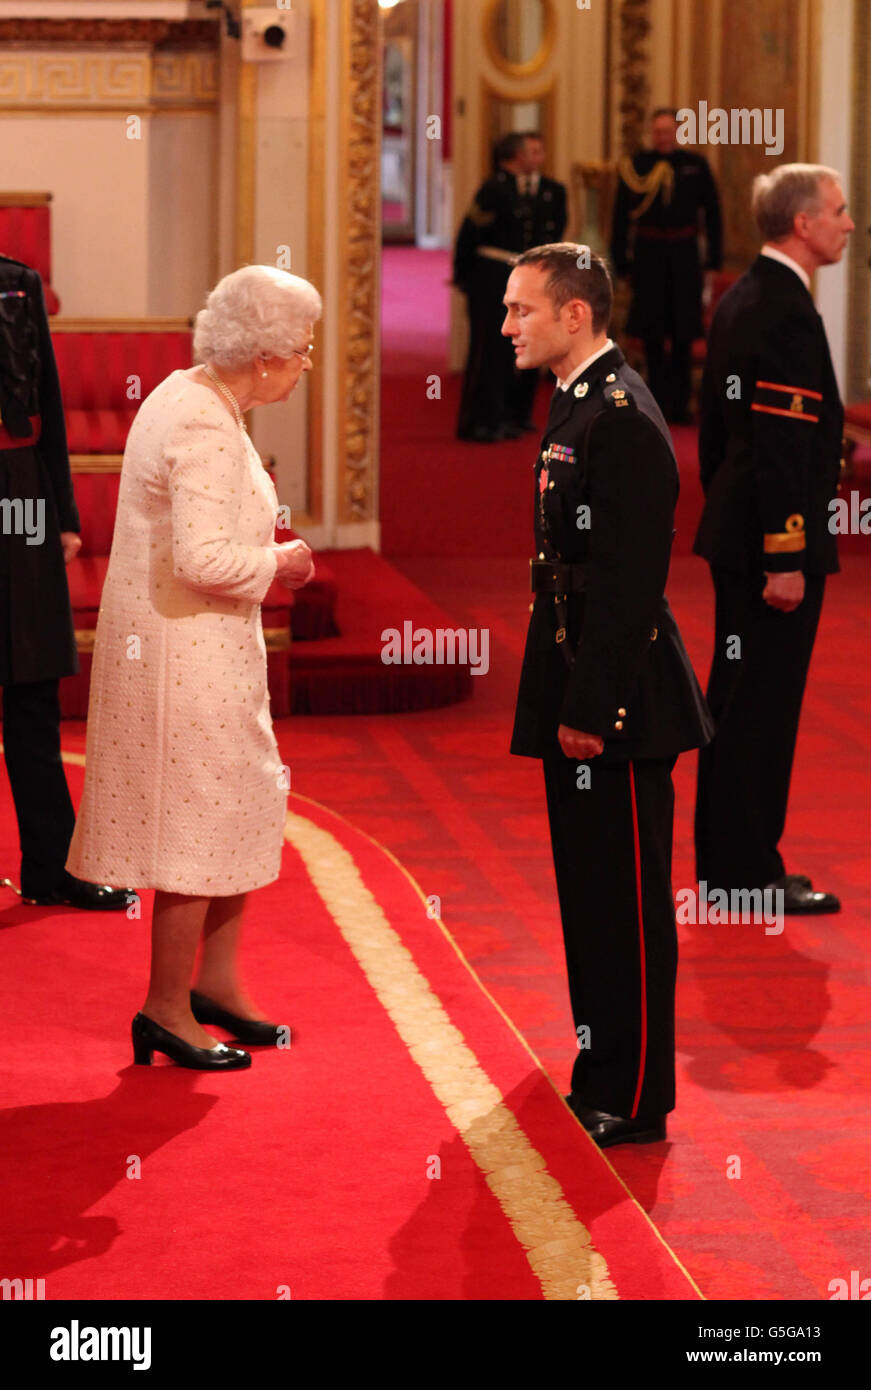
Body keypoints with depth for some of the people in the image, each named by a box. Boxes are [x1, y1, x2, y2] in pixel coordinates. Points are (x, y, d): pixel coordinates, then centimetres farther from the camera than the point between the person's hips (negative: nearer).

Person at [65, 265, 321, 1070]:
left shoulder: (188, 396, 9)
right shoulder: (205, 430, -23)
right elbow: (203, 559, -31)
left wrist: (264, 558, 11)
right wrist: (277, 565, -15)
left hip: (206, 646, 10)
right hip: (185, 651, -10)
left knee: (243, 812, 17)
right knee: (197, 822, 0)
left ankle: (216, 981, 27)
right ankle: (167, 1008, 11)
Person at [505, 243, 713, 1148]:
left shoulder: (623, 418, -18)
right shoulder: (578, 402, 13)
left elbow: (630, 580, -22)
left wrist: (592, 710, -21)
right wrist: (566, 701, 15)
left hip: (618, 703, -10)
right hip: (580, 696, 10)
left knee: (625, 898, -3)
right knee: (589, 892, 17)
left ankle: (633, 1102, 4)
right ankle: (604, 1069, 27)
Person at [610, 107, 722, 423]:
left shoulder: (695, 165, 4)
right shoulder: (636, 166, 1)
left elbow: (712, 212, 6)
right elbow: (621, 215, 2)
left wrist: (714, 258, 1)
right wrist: (621, 259, -3)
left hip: (684, 256, 0)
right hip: (648, 254, 0)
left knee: (683, 336, 3)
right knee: (652, 335, 3)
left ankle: (680, 403, 11)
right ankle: (659, 401, 13)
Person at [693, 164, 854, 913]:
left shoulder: (739, 301, 12)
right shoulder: (787, 312, -19)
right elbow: (782, 448, -22)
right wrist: (786, 559, -22)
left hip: (734, 534, 10)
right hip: (776, 540, -10)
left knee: (736, 699, 15)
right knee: (763, 706, -4)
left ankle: (724, 862, 23)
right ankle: (749, 872, 1)